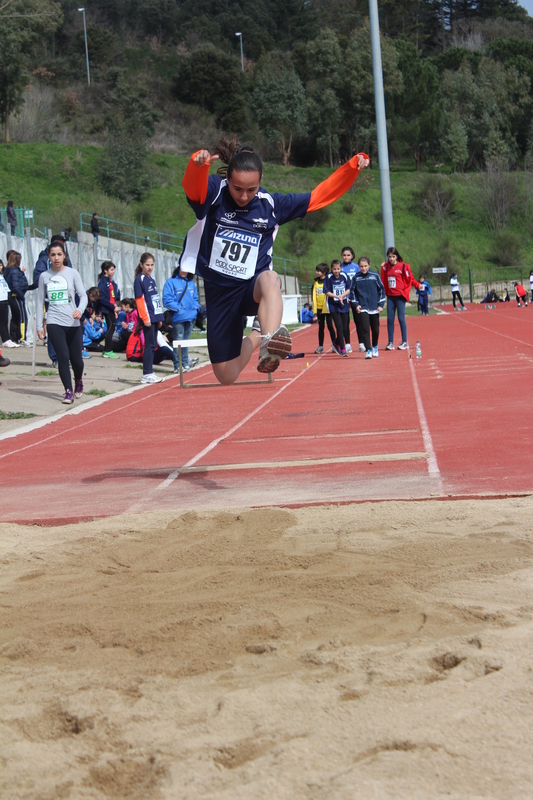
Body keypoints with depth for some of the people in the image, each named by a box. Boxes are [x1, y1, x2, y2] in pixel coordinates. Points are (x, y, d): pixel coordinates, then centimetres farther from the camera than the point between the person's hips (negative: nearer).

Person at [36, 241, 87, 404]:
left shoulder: (73, 273, 2)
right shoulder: (44, 276, 7)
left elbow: (83, 295, -3)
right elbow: (40, 301, 11)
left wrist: (80, 309, -25)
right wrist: (39, 326, 7)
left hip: (73, 323, 0)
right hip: (54, 323, 0)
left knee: (76, 359, 4)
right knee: (63, 356, -14)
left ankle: (78, 382, 36)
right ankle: (68, 392, -5)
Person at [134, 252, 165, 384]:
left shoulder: (151, 279, 16)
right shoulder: (139, 279, -7)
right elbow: (139, 299, -13)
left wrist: (159, 317, 15)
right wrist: (145, 318, -17)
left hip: (155, 317, 8)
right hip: (148, 318, -8)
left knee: (152, 345, 9)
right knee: (149, 345, -8)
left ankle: (149, 373, 14)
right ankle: (146, 374, -5)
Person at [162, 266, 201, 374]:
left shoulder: (191, 282, 15)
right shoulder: (171, 282, -4)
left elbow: (195, 298, 22)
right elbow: (167, 300, -11)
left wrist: (196, 308, 4)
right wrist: (178, 308, -17)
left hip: (190, 317, 6)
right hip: (178, 317, -6)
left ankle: (185, 363, 19)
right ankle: (178, 365, 0)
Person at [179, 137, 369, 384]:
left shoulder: (270, 204, 1)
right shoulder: (213, 192, -9)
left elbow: (318, 196, 7)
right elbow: (192, 186, -32)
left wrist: (353, 166, -4)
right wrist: (198, 164, -55)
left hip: (252, 289, 0)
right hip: (219, 292, 0)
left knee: (270, 279, -39)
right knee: (227, 378, 4)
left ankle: (269, 340, -59)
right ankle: (255, 338, 35)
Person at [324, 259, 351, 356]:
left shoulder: (344, 276, -2)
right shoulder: (329, 277, -9)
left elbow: (348, 289, 2)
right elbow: (327, 292, -7)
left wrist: (342, 295, -16)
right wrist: (337, 297, -19)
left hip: (344, 305, 3)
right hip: (333, 306, -3)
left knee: (345, 328, 5)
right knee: (339, 327, -11)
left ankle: (336, 344, 29)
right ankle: (342, 349, -4)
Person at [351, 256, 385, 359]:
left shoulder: (375, 276, -2)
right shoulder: (355, 278, 0)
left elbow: (382, 290, 5)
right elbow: (353, 292, 10)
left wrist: (381, 304, -1)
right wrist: (356, 304, -1)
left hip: (375, 308, 1)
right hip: (363, 308, -1)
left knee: (375, 330, 11)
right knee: (365, 330, -11)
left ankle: (375, 347, 33)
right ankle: (368, 350, -10)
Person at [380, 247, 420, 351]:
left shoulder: (403, 266, -6)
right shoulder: (386, 267, 8)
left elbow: (410, 278, -3)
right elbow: (384, 281, 12)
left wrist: (417, 285, -13)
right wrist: (382, 268, 6)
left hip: (400, 296, -4)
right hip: (390, 296, 4)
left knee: (401, 318, -2)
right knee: (390, 319, 3)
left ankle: (405, 342, 4)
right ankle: (390, 343, 8)